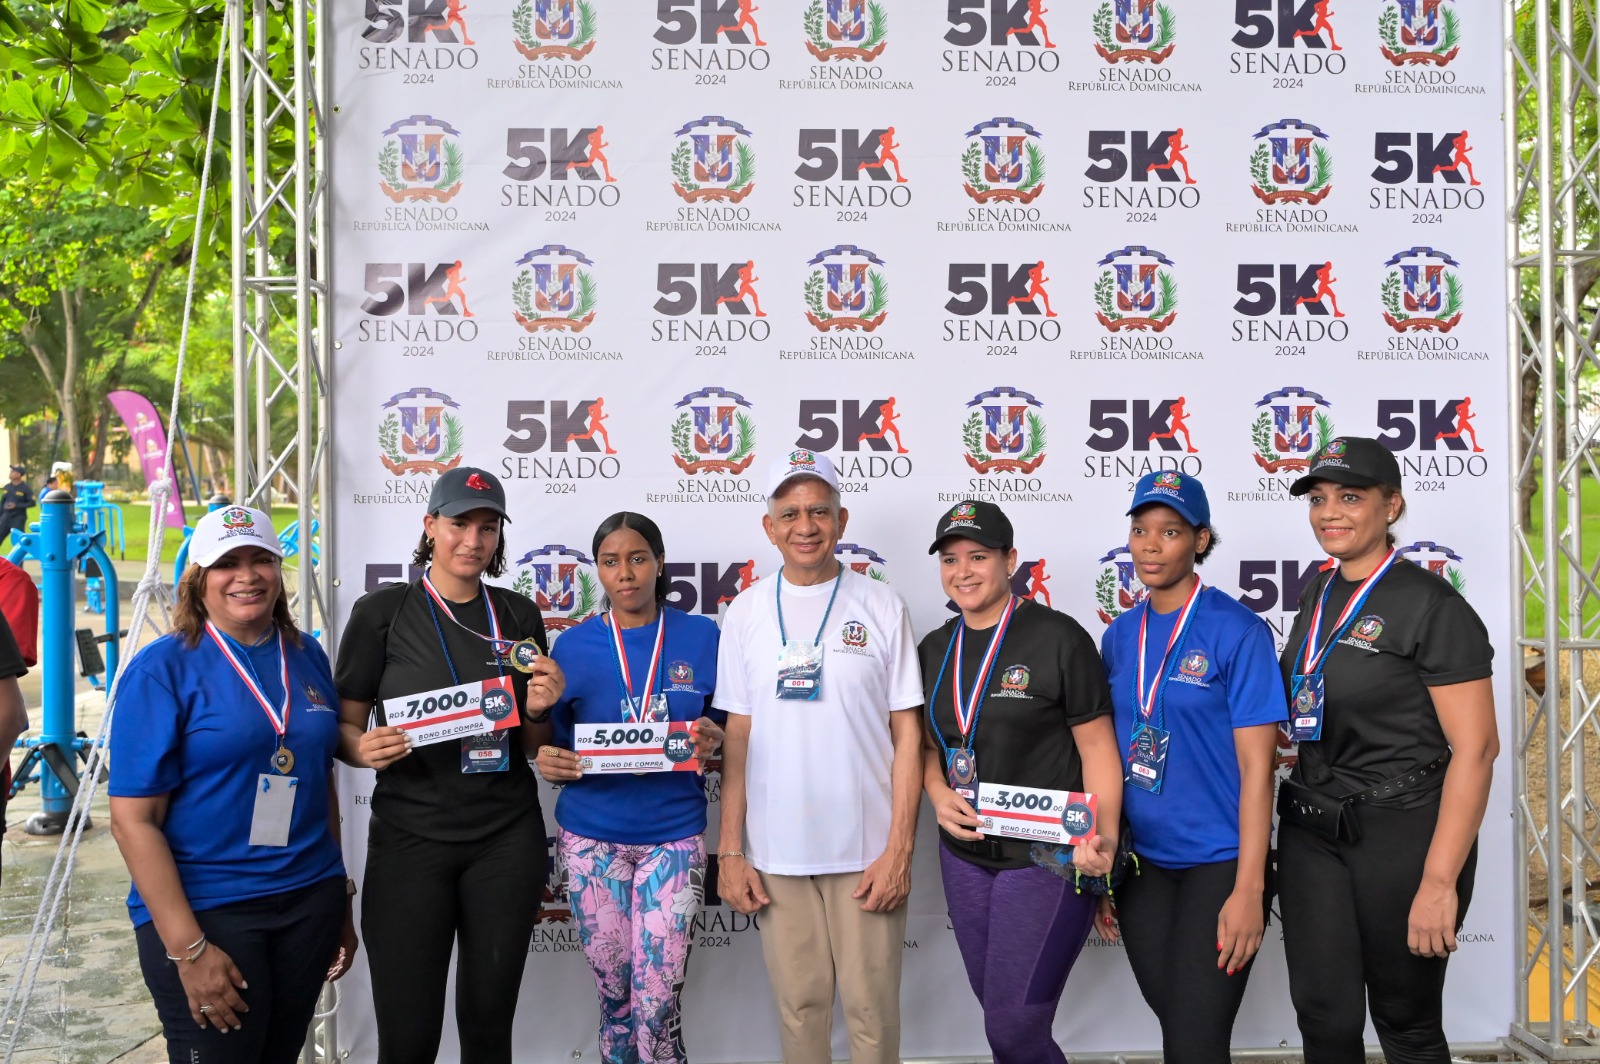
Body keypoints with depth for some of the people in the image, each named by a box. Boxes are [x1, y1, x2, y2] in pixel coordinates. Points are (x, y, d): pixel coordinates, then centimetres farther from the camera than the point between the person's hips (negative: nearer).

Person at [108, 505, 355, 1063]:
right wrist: (189, 948, -17)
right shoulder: (162, 669, -10)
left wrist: (339, 903, 15)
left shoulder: (307, 656, 7)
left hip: (309, 898, 5)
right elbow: (133, 819, -13)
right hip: (203, 910, -5)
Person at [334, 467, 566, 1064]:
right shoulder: (382, 612, -2)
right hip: (410, 837, -2)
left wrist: (538, 710, -8)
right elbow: (344, 728, 0)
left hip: (507, 838, 3)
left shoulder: (519, 616, 7)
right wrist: (365, 750, -21)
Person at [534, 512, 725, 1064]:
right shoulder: (574, 645, 2)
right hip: (592, 837, 1)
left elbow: (731, 737, 7)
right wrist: (550, 763, -14)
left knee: (658, 1006, -4)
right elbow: (554, 746, 8)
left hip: (674, 835, -1)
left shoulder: (702, 638, 1)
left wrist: (712, 743, -14)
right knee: (615, 997, 9)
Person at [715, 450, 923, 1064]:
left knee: (871, 1007, 5)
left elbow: (907, 734, -1)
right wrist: (729, 851, 3)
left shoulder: (882, 607, -2)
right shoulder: (746, 614, 4)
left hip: (867, 850, -1)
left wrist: (899, 849, -7)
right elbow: (738, 738, 7)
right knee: (799, 1004, 10)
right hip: (776, 852, 2)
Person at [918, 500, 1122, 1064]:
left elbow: (1097, 746, -10)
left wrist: (1104, 834, -23)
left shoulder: (1059, 638, -11)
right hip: (965, 856, 6)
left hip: (1045, 859, -6)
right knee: (999, 1011, 17)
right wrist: (939, 794, -6)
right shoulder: (934, 649, 7)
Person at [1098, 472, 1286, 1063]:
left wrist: (1248, 890, -17)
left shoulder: (1237, 631, -10)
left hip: (1218, 860, -5)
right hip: (1140, 860, 5)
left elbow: (1256, 767, -13)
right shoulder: (1119, 636, 6)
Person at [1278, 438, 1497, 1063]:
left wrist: (1439, 883, -19)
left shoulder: (1432, 606, -11)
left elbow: (1475, 748, -15)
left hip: (1402, 830, -6)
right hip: (1312, 832, 6)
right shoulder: (1316, 597, 10)